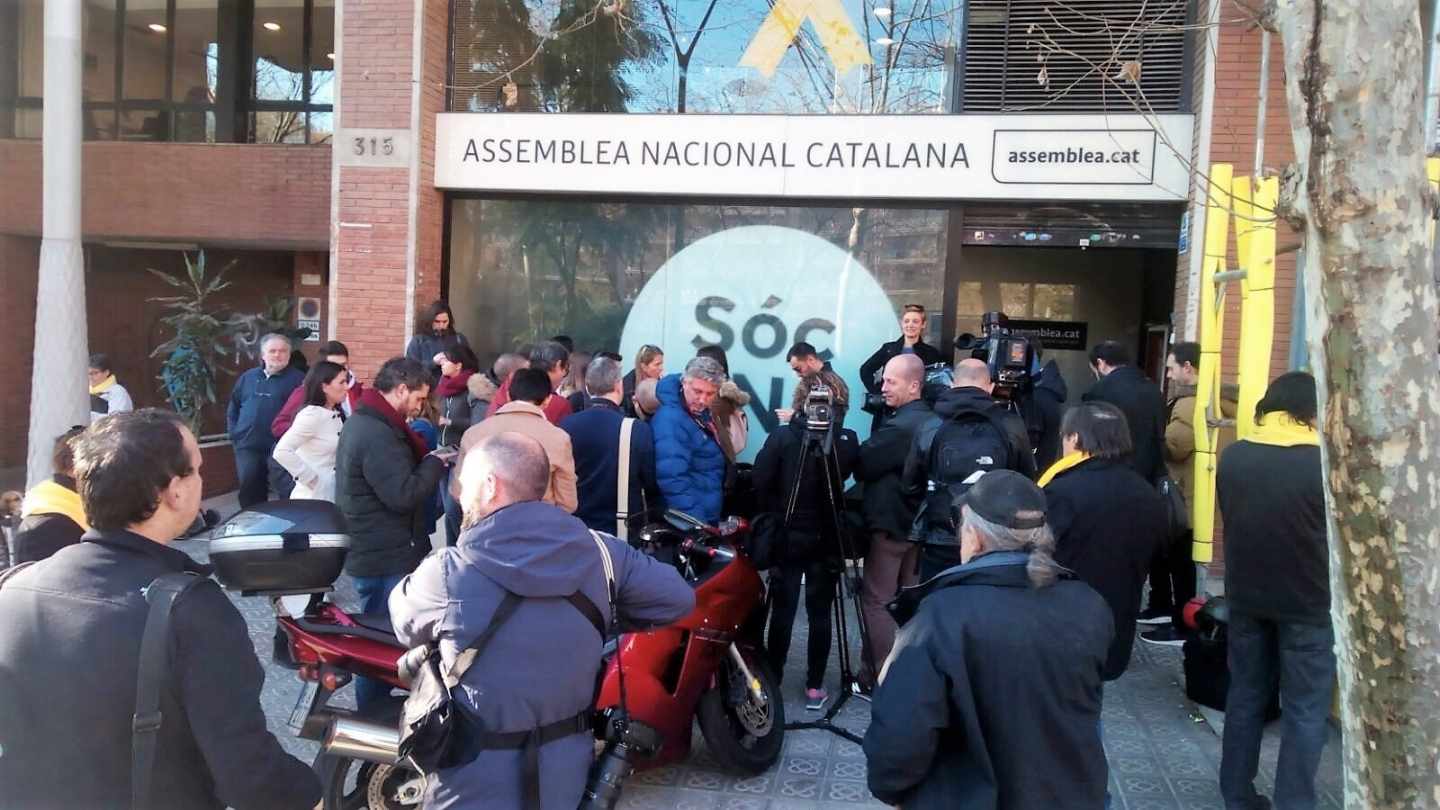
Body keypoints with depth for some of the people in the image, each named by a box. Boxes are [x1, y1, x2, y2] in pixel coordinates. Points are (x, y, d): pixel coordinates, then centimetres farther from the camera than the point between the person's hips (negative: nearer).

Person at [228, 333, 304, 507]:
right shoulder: (248, 377, 14)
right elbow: (233, 408, 20)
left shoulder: (298, 380, -2)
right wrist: (234, 434, 10)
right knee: (249, 490, 9)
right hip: (248, 447, 4)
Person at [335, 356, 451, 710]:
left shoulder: (362, 422, 12)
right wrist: (434, 464, -13)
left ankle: (374, 708, 32)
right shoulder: (378, 434, -24)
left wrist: (424, 459, 3)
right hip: (385, 556, -11)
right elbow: (404, 494, -27)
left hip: (371, 549, 11)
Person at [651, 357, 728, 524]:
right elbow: (673, 480, -32)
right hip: (690, 520, -9)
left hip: (710, 516, 10)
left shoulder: (701, 413, 5)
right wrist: (695, 524, -34)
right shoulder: (670, 420, -25)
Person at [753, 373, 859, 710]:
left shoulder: (781, 437, -11)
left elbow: (760, 484, -11)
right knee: (820, 613, 8)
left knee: (782, 611, 8)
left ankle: (771, 683, 17)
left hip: (786, 537, 0)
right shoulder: (846, 441, -7)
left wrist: (776, 516, 2)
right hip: (826, 539, 1)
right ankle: (814, 687, 14)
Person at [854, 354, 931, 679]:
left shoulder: (898, 427, -22)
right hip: (917, 522, 9)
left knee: (877, 600, -1)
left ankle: (879, 675, 3)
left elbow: (862, 467, -19)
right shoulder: (930, 421, 7)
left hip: (890, 524, -9)